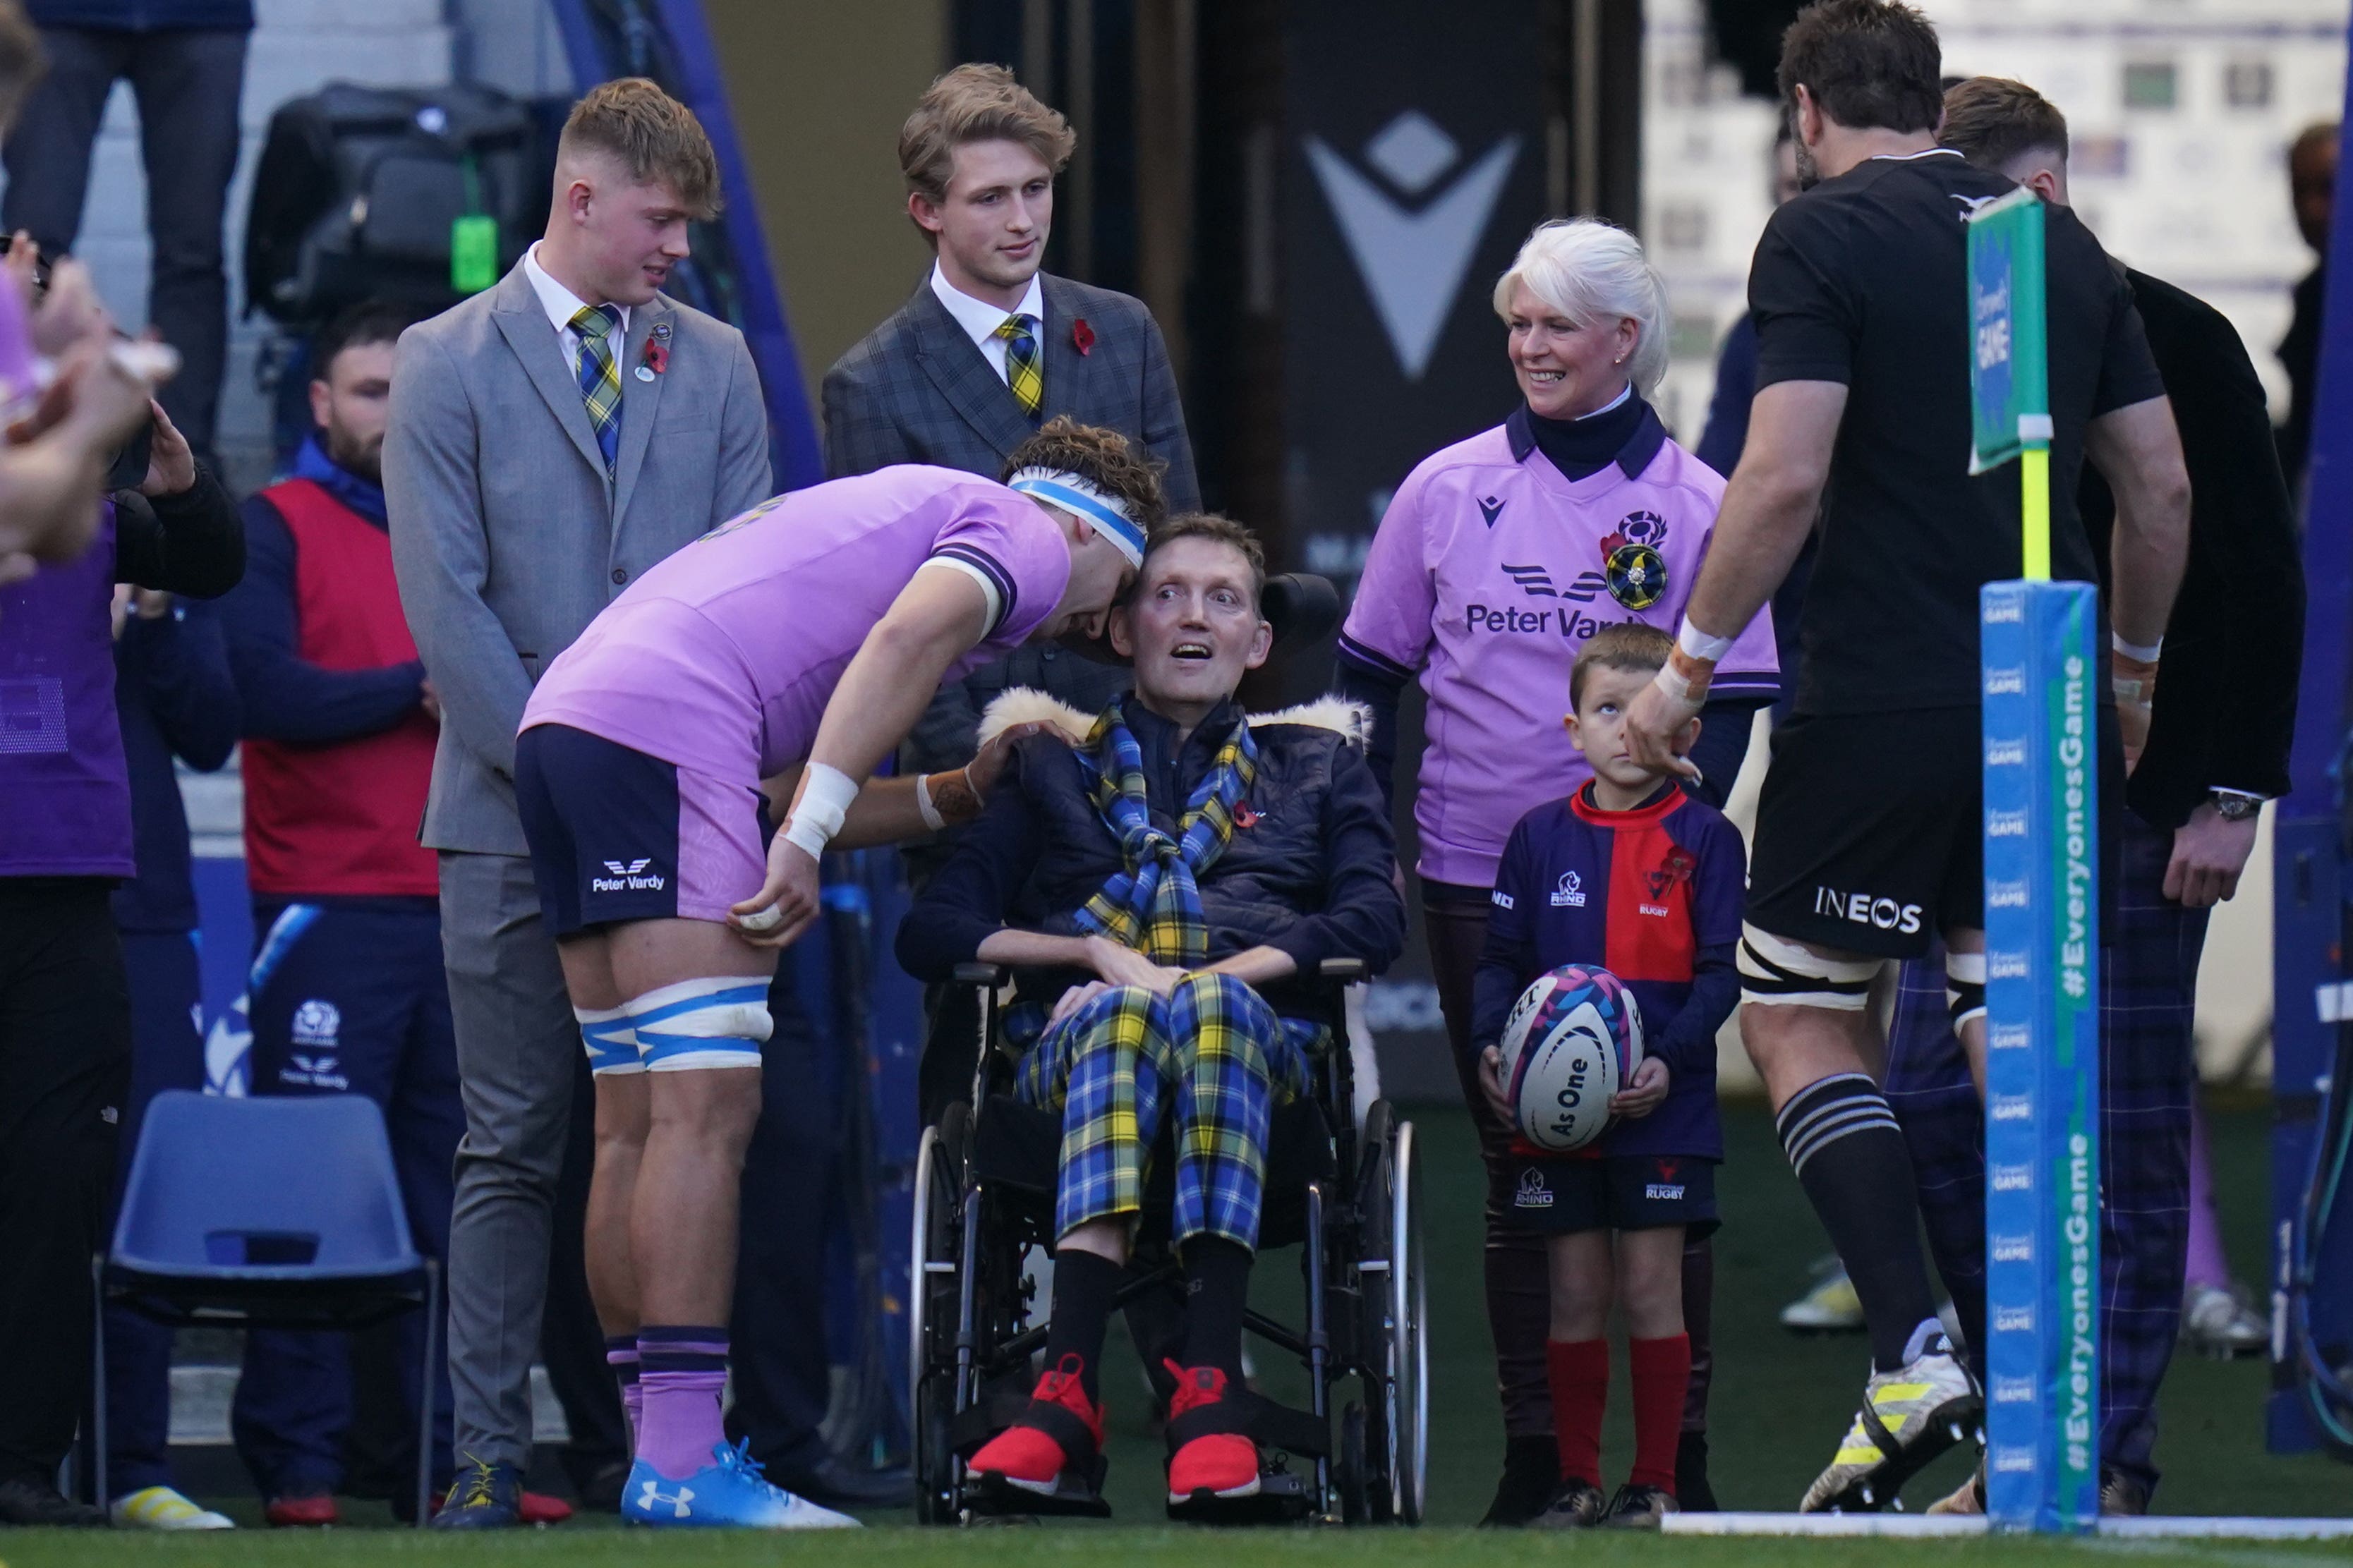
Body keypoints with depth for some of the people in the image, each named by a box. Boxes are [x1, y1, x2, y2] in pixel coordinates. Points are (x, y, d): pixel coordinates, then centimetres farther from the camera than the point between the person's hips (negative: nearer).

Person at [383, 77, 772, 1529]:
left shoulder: (715, 363, 13)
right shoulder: (449, 363, 2)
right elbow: (445, 604, -5)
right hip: (516, 819, -3)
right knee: (513, 1150, -1)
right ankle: (491, 1457, 1)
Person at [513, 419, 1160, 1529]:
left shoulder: (917, 512, 34)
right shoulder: (1025, 536, 8)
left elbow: (806, 799, 29)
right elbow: (908, 636, -15)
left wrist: (972, 790, 31)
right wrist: (803, 839, -20)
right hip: (660, 729, -10)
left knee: (635, 1124, 10)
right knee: (706, 1110, -11)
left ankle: (664, 1458, 11)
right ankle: (681, 1469, -14)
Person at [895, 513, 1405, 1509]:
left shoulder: (1316, 765, 29)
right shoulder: (1053, 765, 29)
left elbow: (1374, 922, 9)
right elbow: (933, 931, 15)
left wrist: (1208, 976, -7)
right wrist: (1098, 952, -2)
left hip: (1262, 1031, 0)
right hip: (1071, 1040, 0)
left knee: (1214, 1007, -39)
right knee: (1119, 1016, -39)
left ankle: (1208, 1391, -53)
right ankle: (1068, 1391, -55)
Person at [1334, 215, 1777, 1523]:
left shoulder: (1694, 507, 0)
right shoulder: (1448, 490, 6)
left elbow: (1731, 707, 1)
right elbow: (1372, 674, 12)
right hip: (1475, 875, 2)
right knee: (1515, 1161, 5)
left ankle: (1681, 1451, 3)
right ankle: (1533, 1452, 10)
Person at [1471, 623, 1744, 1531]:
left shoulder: (1705, 840, 0)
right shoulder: (1542, 838, 8)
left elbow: (1719, 973, -3)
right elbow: (1502, 960, 10)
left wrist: (1670, 1061, -17)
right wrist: (1491, 1047, -7)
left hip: (1662, 1107, -3)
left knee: (1651, 1288, -2)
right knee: (1576, 1293, 5)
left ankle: (1655, 1483, 4)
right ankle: (1576, 1481, 12)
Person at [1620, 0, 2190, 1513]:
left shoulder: (1823, 237, -6)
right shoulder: (2064, 244, 12)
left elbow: (1786, 479, -15)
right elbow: (2162, 485, 13)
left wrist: (1690, 666, -7)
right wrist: (2134, 667, 26)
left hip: (1881, 705, -5)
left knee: (1800, 1017, 7)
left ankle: (1914, 1352, -9)